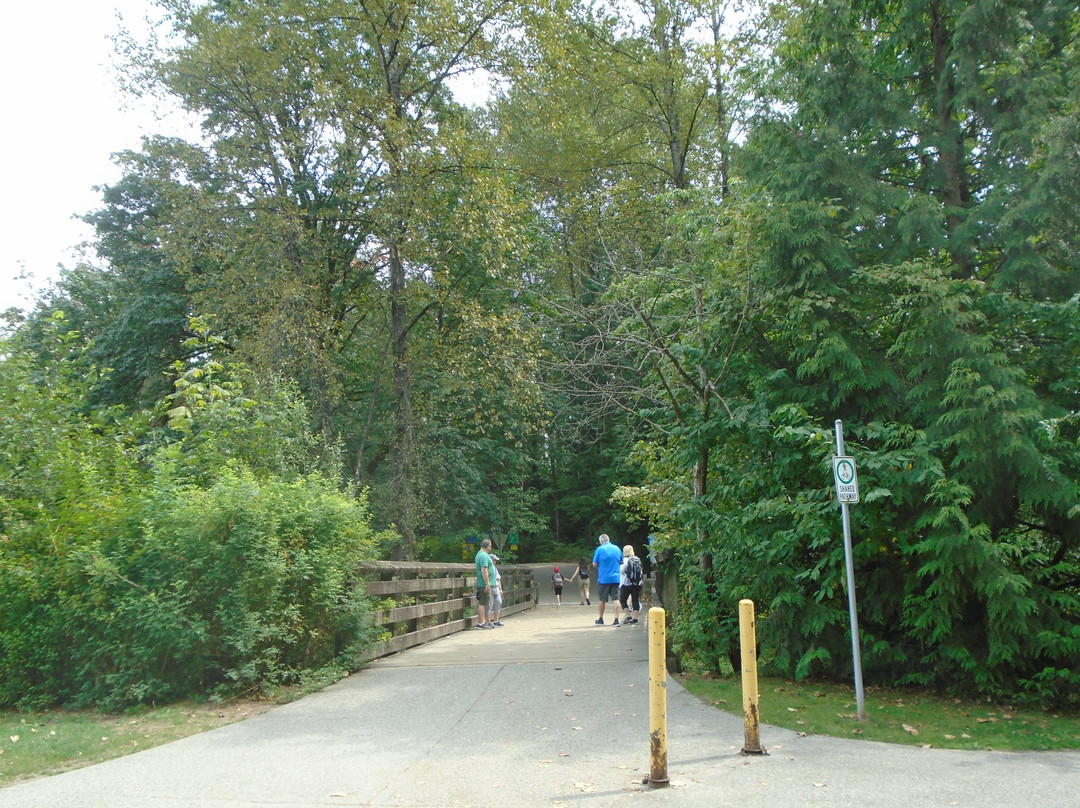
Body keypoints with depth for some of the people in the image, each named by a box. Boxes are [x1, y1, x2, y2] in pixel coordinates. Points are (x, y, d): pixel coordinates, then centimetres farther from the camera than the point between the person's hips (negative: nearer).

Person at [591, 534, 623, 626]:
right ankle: (616, 620, -4)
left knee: (602, 599, 9)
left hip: (603, 578, -3)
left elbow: (594, 564, -5)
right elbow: (621, 562, 17)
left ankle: (601, 620, 20)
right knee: (615, 599, 3)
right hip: (615, 578, 3)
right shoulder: (617, 549, 6)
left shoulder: (600, 549, -8)